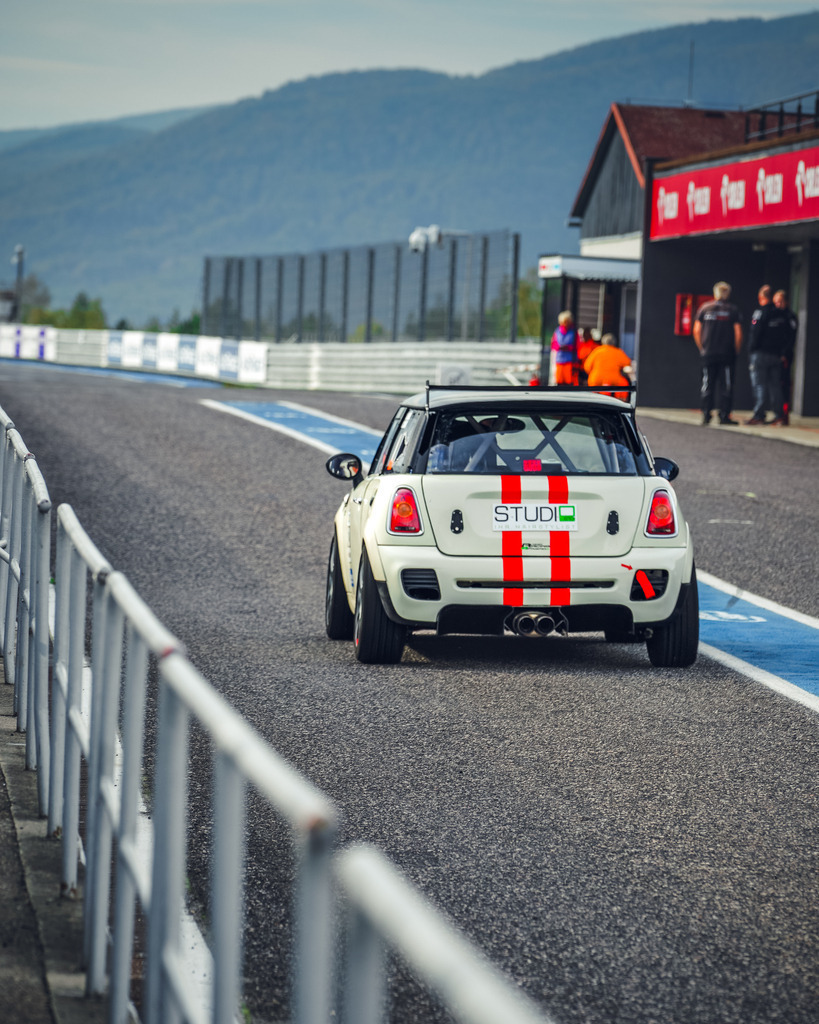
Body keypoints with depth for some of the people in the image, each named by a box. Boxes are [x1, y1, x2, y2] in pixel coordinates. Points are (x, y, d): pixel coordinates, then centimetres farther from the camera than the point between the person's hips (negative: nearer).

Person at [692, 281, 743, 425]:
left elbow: (696, 331, 3)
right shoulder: (733, 310, -1)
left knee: (707, 386, 6)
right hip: (727, 354, -2)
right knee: (726, 386, 2)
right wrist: (736, 352, 6)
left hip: (708, 354, 2)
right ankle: (724, 416, -1)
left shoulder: (705, 308, 4)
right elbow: (738, 334, -4)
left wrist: (702, 348, 12)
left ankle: (706, 415, 1)